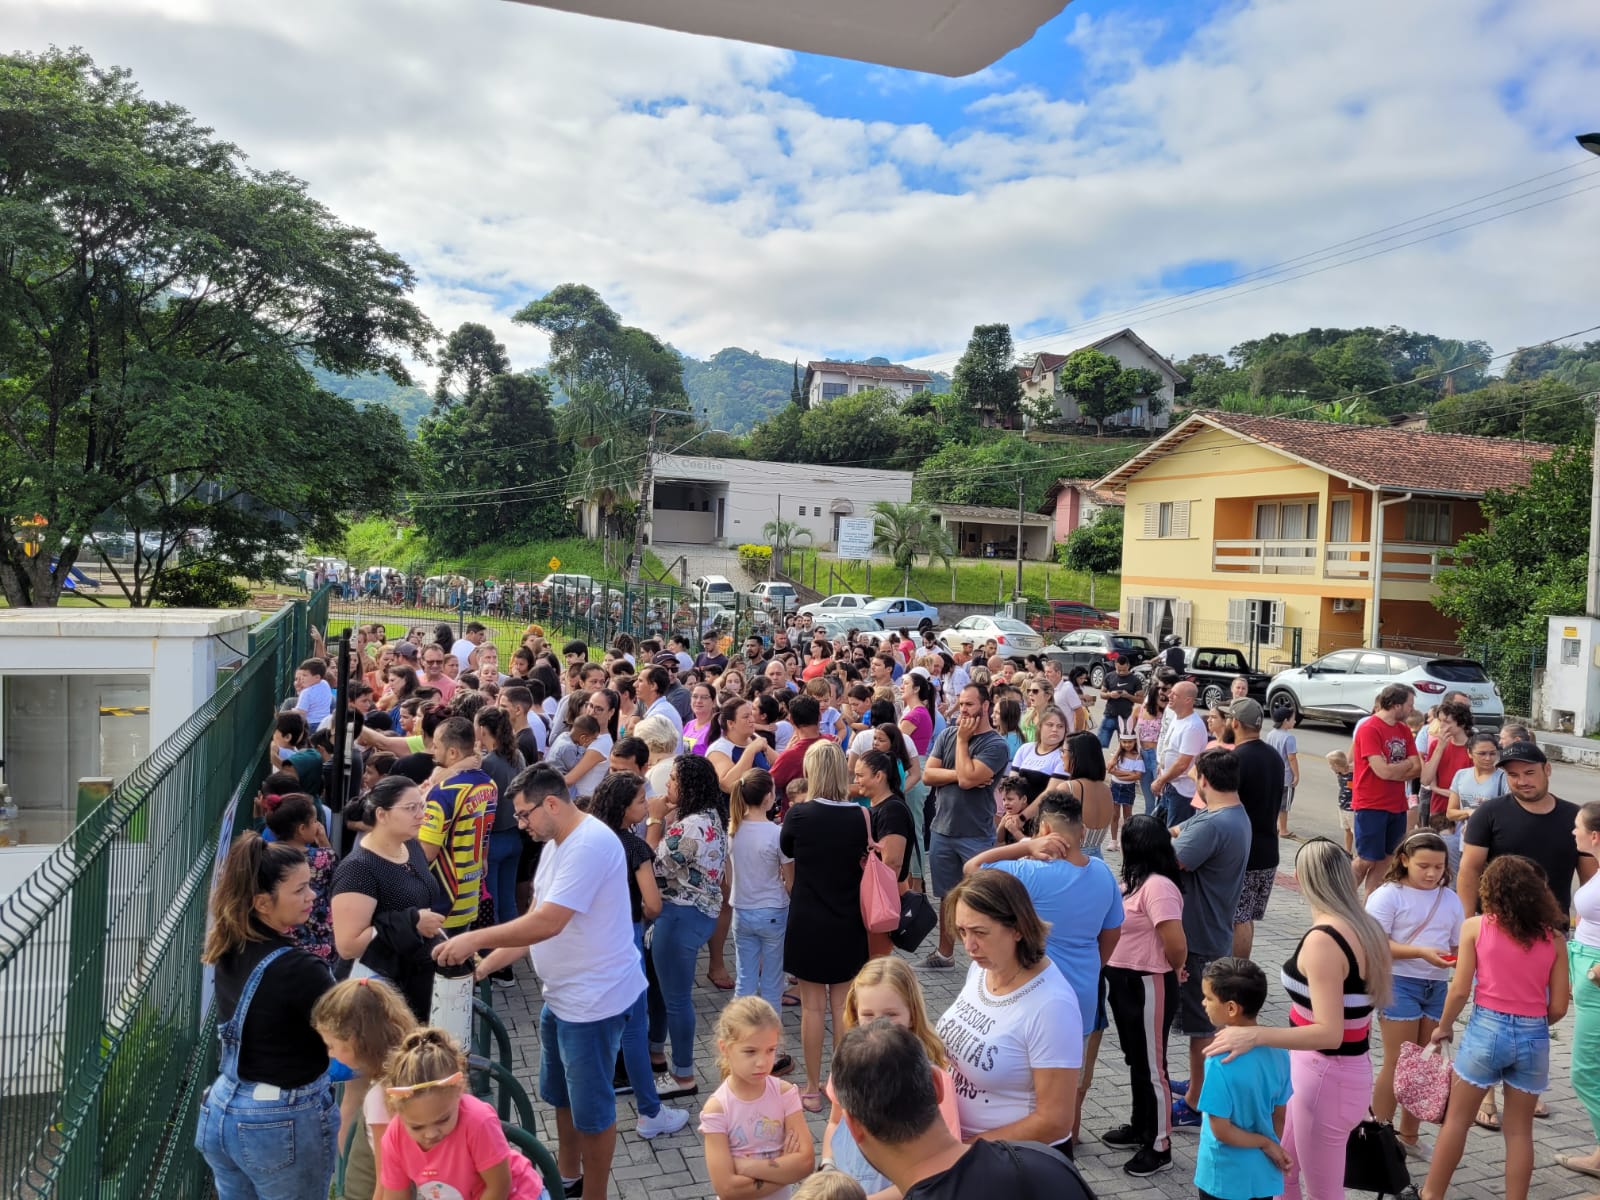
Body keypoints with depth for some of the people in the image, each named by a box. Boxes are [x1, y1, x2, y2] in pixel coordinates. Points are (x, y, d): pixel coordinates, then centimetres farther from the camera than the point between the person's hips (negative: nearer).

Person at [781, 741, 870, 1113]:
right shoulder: (860, 815, -9)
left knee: (813, 1006, 9)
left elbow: (785, 849, 6)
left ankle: (812, 1089, 18)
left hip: (808, 922, -2)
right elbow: (864, 862, 5)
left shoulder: (799, 814, -14)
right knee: (843, 1004, 16)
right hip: (848, 924, 3)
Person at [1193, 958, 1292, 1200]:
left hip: (1224, 1179, -6)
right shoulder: (1278, 1052, -8)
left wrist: (1267, 1145, -9)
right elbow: (1280, 1115, 3)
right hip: (1264, 1174, 6)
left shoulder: (1222, 1063, -27)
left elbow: (1221, 1130, -22)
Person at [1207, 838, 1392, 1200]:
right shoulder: (1365, 928, 2)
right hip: (1348, 1069, 9)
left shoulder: (1322, 941, -25)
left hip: (1324, 1075, -9)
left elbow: (1328, 1033, -29)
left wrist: (1255, 1035, -33)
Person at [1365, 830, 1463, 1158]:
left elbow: (1459, 945, 10)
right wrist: (1421, 952, -25)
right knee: (1398, 1064, -2)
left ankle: (1408, 1135, 27)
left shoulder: (1450, 899, 8)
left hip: (1437, 986, 6)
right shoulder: (1388, 895, -10)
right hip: (1400, 983, -6)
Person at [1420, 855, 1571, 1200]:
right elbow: (1558, 1007, 1)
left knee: (1457, 1119, 12)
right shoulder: (1553, 937, 2)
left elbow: (1460, 990, -6)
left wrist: (1443, 1026, 10)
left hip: (1487, 1029, -2)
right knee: (1519, 1129, 14)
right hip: (1534, 1037, 2)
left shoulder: (1476, 927, -4)